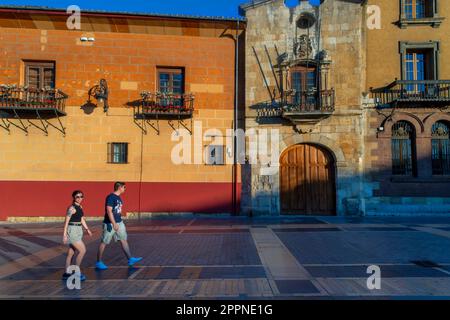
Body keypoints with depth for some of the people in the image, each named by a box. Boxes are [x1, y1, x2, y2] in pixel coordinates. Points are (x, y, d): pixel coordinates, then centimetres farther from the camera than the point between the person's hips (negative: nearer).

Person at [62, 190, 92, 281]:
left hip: (78, 231, 9)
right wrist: (64, 235, -18)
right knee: (82, 250, -7)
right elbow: (66, 221, -16)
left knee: (71, 252, 14)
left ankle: (66, 273, 23)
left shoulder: (80, 207, 10)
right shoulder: (72, 208, -15)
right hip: (72, 231, -9)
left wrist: (87, 229, 13)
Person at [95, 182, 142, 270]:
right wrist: (114, 224, -23)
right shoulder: (111, 197, -16)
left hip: (119, 222, 9)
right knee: (104, 242, 3)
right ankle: (99, 262, 16)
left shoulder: (118, 198, 11)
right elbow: (109, 211, -21)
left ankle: (130, 259, 13)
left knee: (124, 240, 8)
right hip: (110, 223, -9)